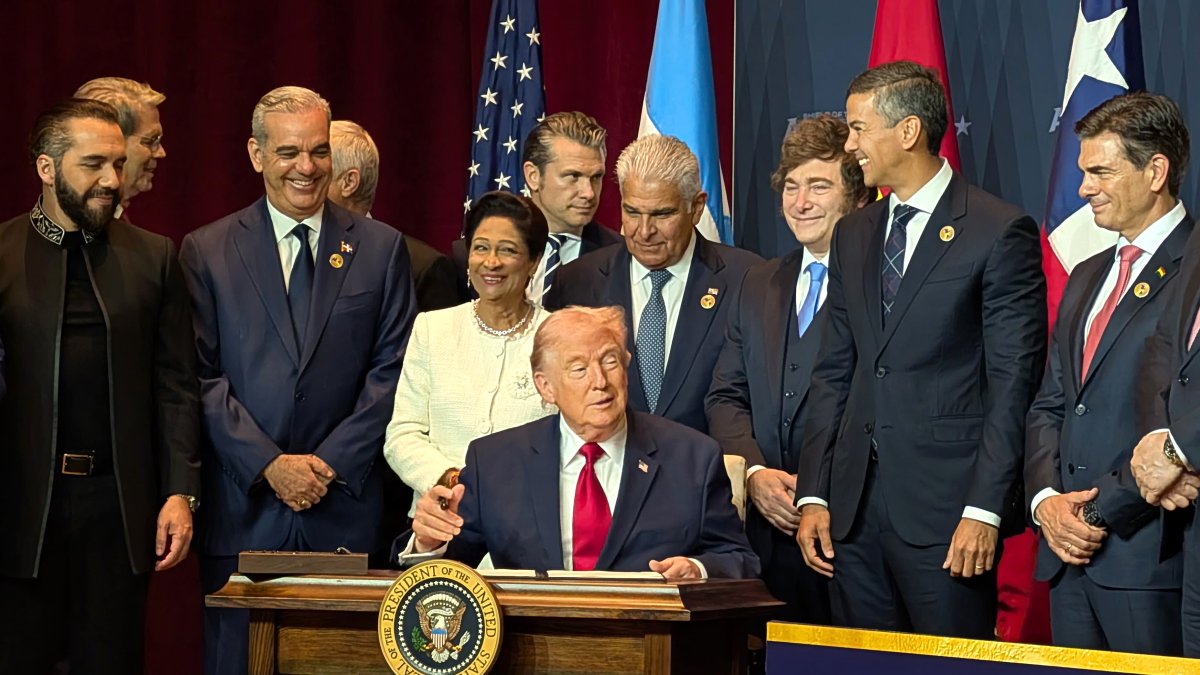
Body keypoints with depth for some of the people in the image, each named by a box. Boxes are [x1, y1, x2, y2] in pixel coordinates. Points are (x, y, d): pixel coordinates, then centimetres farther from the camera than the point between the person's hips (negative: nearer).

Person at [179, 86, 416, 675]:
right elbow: (202, 377, 0)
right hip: (243, 508, 0)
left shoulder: (380, 249, 8)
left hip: (345, 508, 0)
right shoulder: (206, 251, 6)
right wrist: (269, 465, -9)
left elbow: (392, 370, 3)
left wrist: (331, 463, -7)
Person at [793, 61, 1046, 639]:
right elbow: (833, 374, 15)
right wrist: (813, 495, 7)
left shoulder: (999, 233, -5)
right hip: (854, 507, 6)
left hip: (946, 506, -6)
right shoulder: (853, 236, 15)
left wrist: (984, 510, -14)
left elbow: (1013, 384, -9)